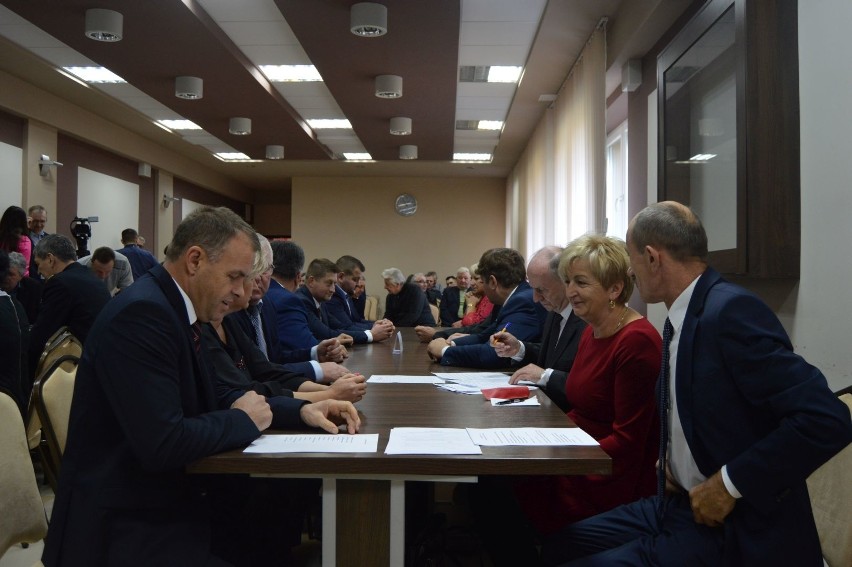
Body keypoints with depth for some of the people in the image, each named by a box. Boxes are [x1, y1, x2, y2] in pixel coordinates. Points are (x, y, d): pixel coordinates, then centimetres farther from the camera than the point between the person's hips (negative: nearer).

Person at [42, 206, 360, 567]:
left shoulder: (177, 309, 6)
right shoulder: (141, 313, -22)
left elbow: (211, 399, 13)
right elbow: (162, 445, -29)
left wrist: (300, 410, 0)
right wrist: (243, 420, -12)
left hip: (171, 502, 8)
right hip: (127, 527, -8)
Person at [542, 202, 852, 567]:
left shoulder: (732, 311, -21)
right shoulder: (679, 319, 8)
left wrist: (730, 483, -21)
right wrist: (668, 458, 6)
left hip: (733, 532, -8)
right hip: (676, 505, 8)